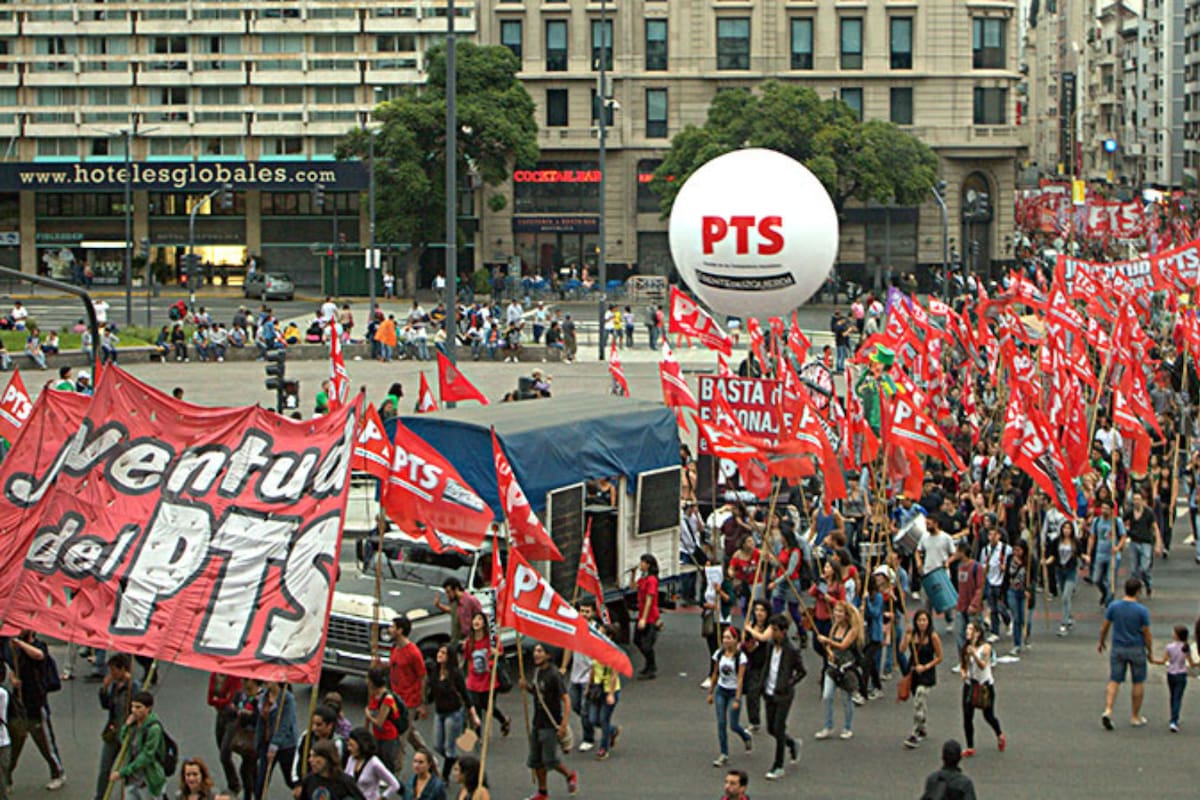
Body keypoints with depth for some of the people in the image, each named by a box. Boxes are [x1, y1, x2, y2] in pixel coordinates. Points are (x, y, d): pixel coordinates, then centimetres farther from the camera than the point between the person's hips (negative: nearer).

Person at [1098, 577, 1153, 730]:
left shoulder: (1113, 606, -6)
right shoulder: (1142, 610, -13)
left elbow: (1104, 628, 1)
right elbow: (1147, 634, -9)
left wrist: (1102, 642, 18)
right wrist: (1150, 651, 4)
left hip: (1118, 649, 2)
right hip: (1137, 649, -2)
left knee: (1114, 681, 7)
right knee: (1138, 683, 12)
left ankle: (1108, 711, -12)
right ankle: (1135, 717, 17)